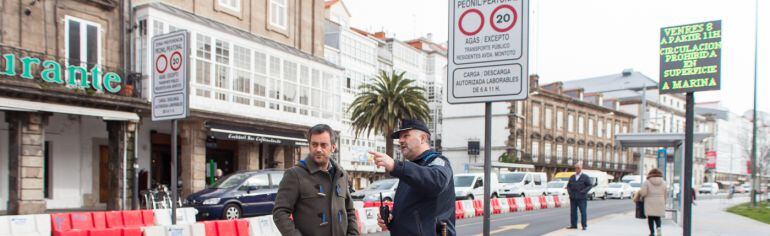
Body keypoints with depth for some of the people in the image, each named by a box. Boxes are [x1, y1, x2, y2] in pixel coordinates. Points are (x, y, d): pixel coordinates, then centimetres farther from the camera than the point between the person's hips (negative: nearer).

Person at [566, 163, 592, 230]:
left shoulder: (585, 177, 1)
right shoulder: (572, 177, 13)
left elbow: (590, 185, -3)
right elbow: (568, 186, 18)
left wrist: (583, 191, -13)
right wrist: (569, 191, 0)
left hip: (581, 198, -4)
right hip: (573, 197, 4)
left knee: (583, 212, -4)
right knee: (573, 211, 3)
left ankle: (584, 225, 2)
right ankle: (573, 225, 9)